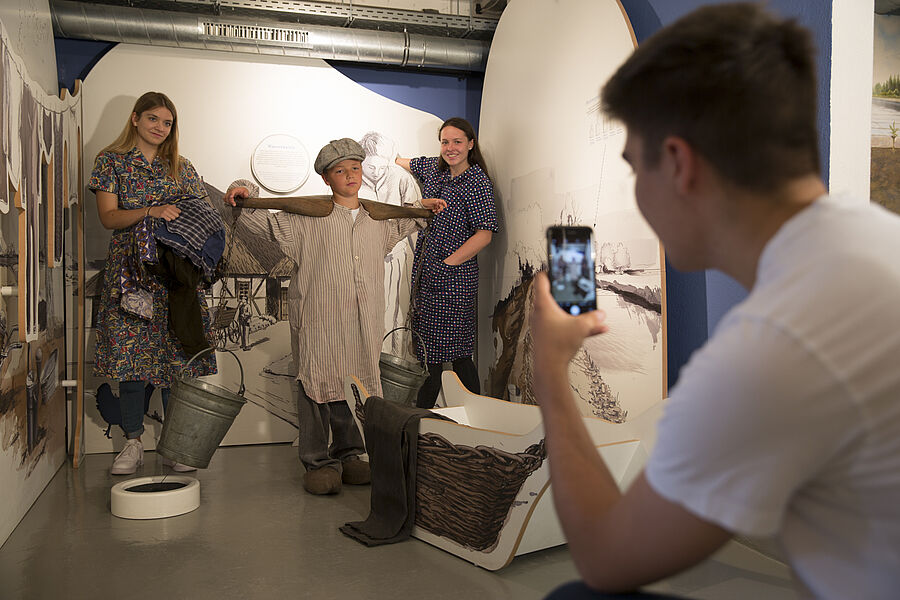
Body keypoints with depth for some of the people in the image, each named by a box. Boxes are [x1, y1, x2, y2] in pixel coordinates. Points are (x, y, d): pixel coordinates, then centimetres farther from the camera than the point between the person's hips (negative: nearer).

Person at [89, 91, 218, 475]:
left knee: (178, 354, -3)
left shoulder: (182, 168, 15)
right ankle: (133, 443, 8)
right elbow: (108, 217, -1)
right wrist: (151, 211, -16)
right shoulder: (111, 162, 8)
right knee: (131, 353, -3)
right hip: (130, 269, -1)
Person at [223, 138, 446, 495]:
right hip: (320, 322, -4)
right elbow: (265, 222, 2)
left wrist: (422, 210, 36)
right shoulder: (308, 218, 2)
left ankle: (348, 455, 24)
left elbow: (399, 226, 40)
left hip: (363, 325, 4)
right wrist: (245, 192, -11)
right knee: (318, 386, -3)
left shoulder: (377, 219, 17)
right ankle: (319, 462, 8)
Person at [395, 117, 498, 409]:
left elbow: (484, 233, -17)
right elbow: (411, 163, 34)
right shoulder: (435, 168, 11)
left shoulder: (477, 182, -10)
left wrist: (447, 263, -16)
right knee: (429, 351, 12)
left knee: (458, 355, -4)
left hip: (454, 277, -7)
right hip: (425, 273, 7)